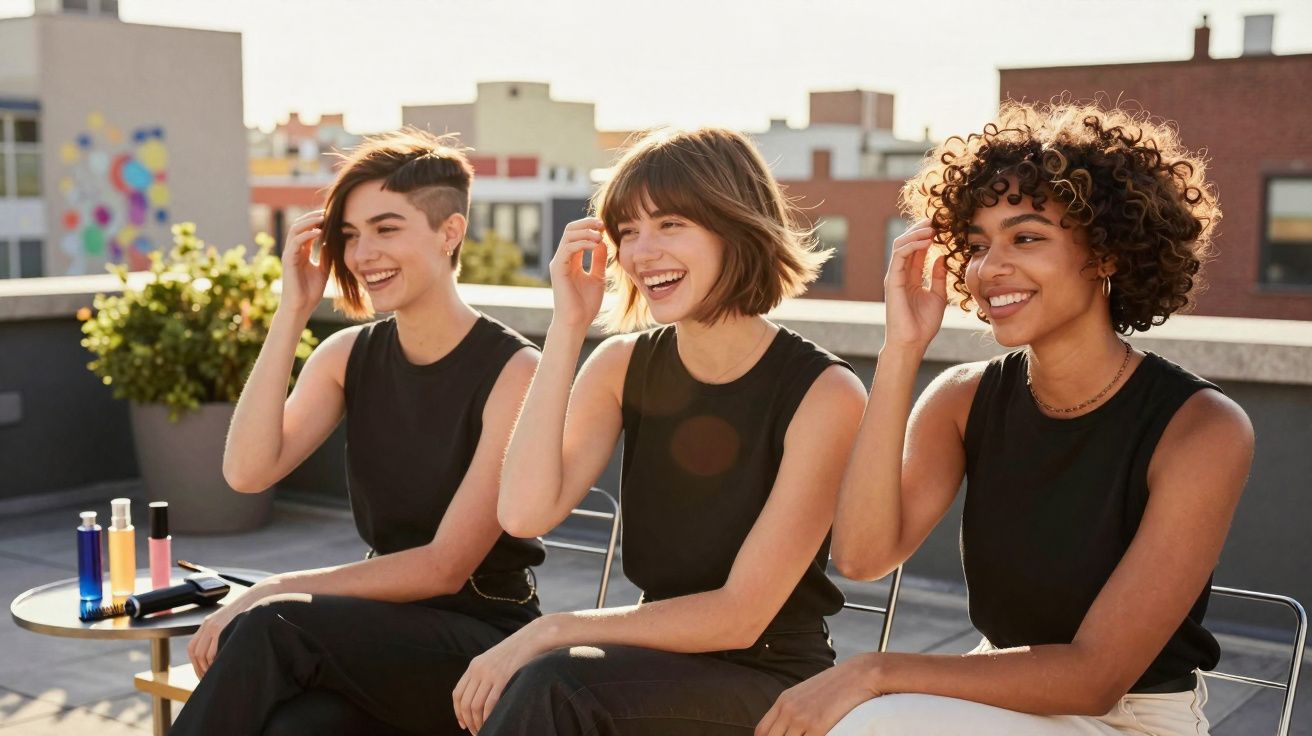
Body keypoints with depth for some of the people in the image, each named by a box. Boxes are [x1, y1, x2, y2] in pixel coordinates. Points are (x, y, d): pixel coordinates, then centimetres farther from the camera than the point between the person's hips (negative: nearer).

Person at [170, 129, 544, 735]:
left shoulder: (513, 370, -11)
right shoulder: (348, 356, 6)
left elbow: (446, 566, -13)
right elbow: (247, 471, -10)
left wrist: (277, 593, -16)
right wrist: (292, 312, -10)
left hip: (483, 642, -3)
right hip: (383, 632, 4)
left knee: (272, 628, -30)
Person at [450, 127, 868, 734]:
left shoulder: (824, 394, -13)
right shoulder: (623, 366, 2)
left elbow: (741, 615, -15)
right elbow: (525, 513, -13)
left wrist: (552, 632, -19)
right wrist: (567, 329, -15)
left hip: (771, 683, -4)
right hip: (661, 665, 4)